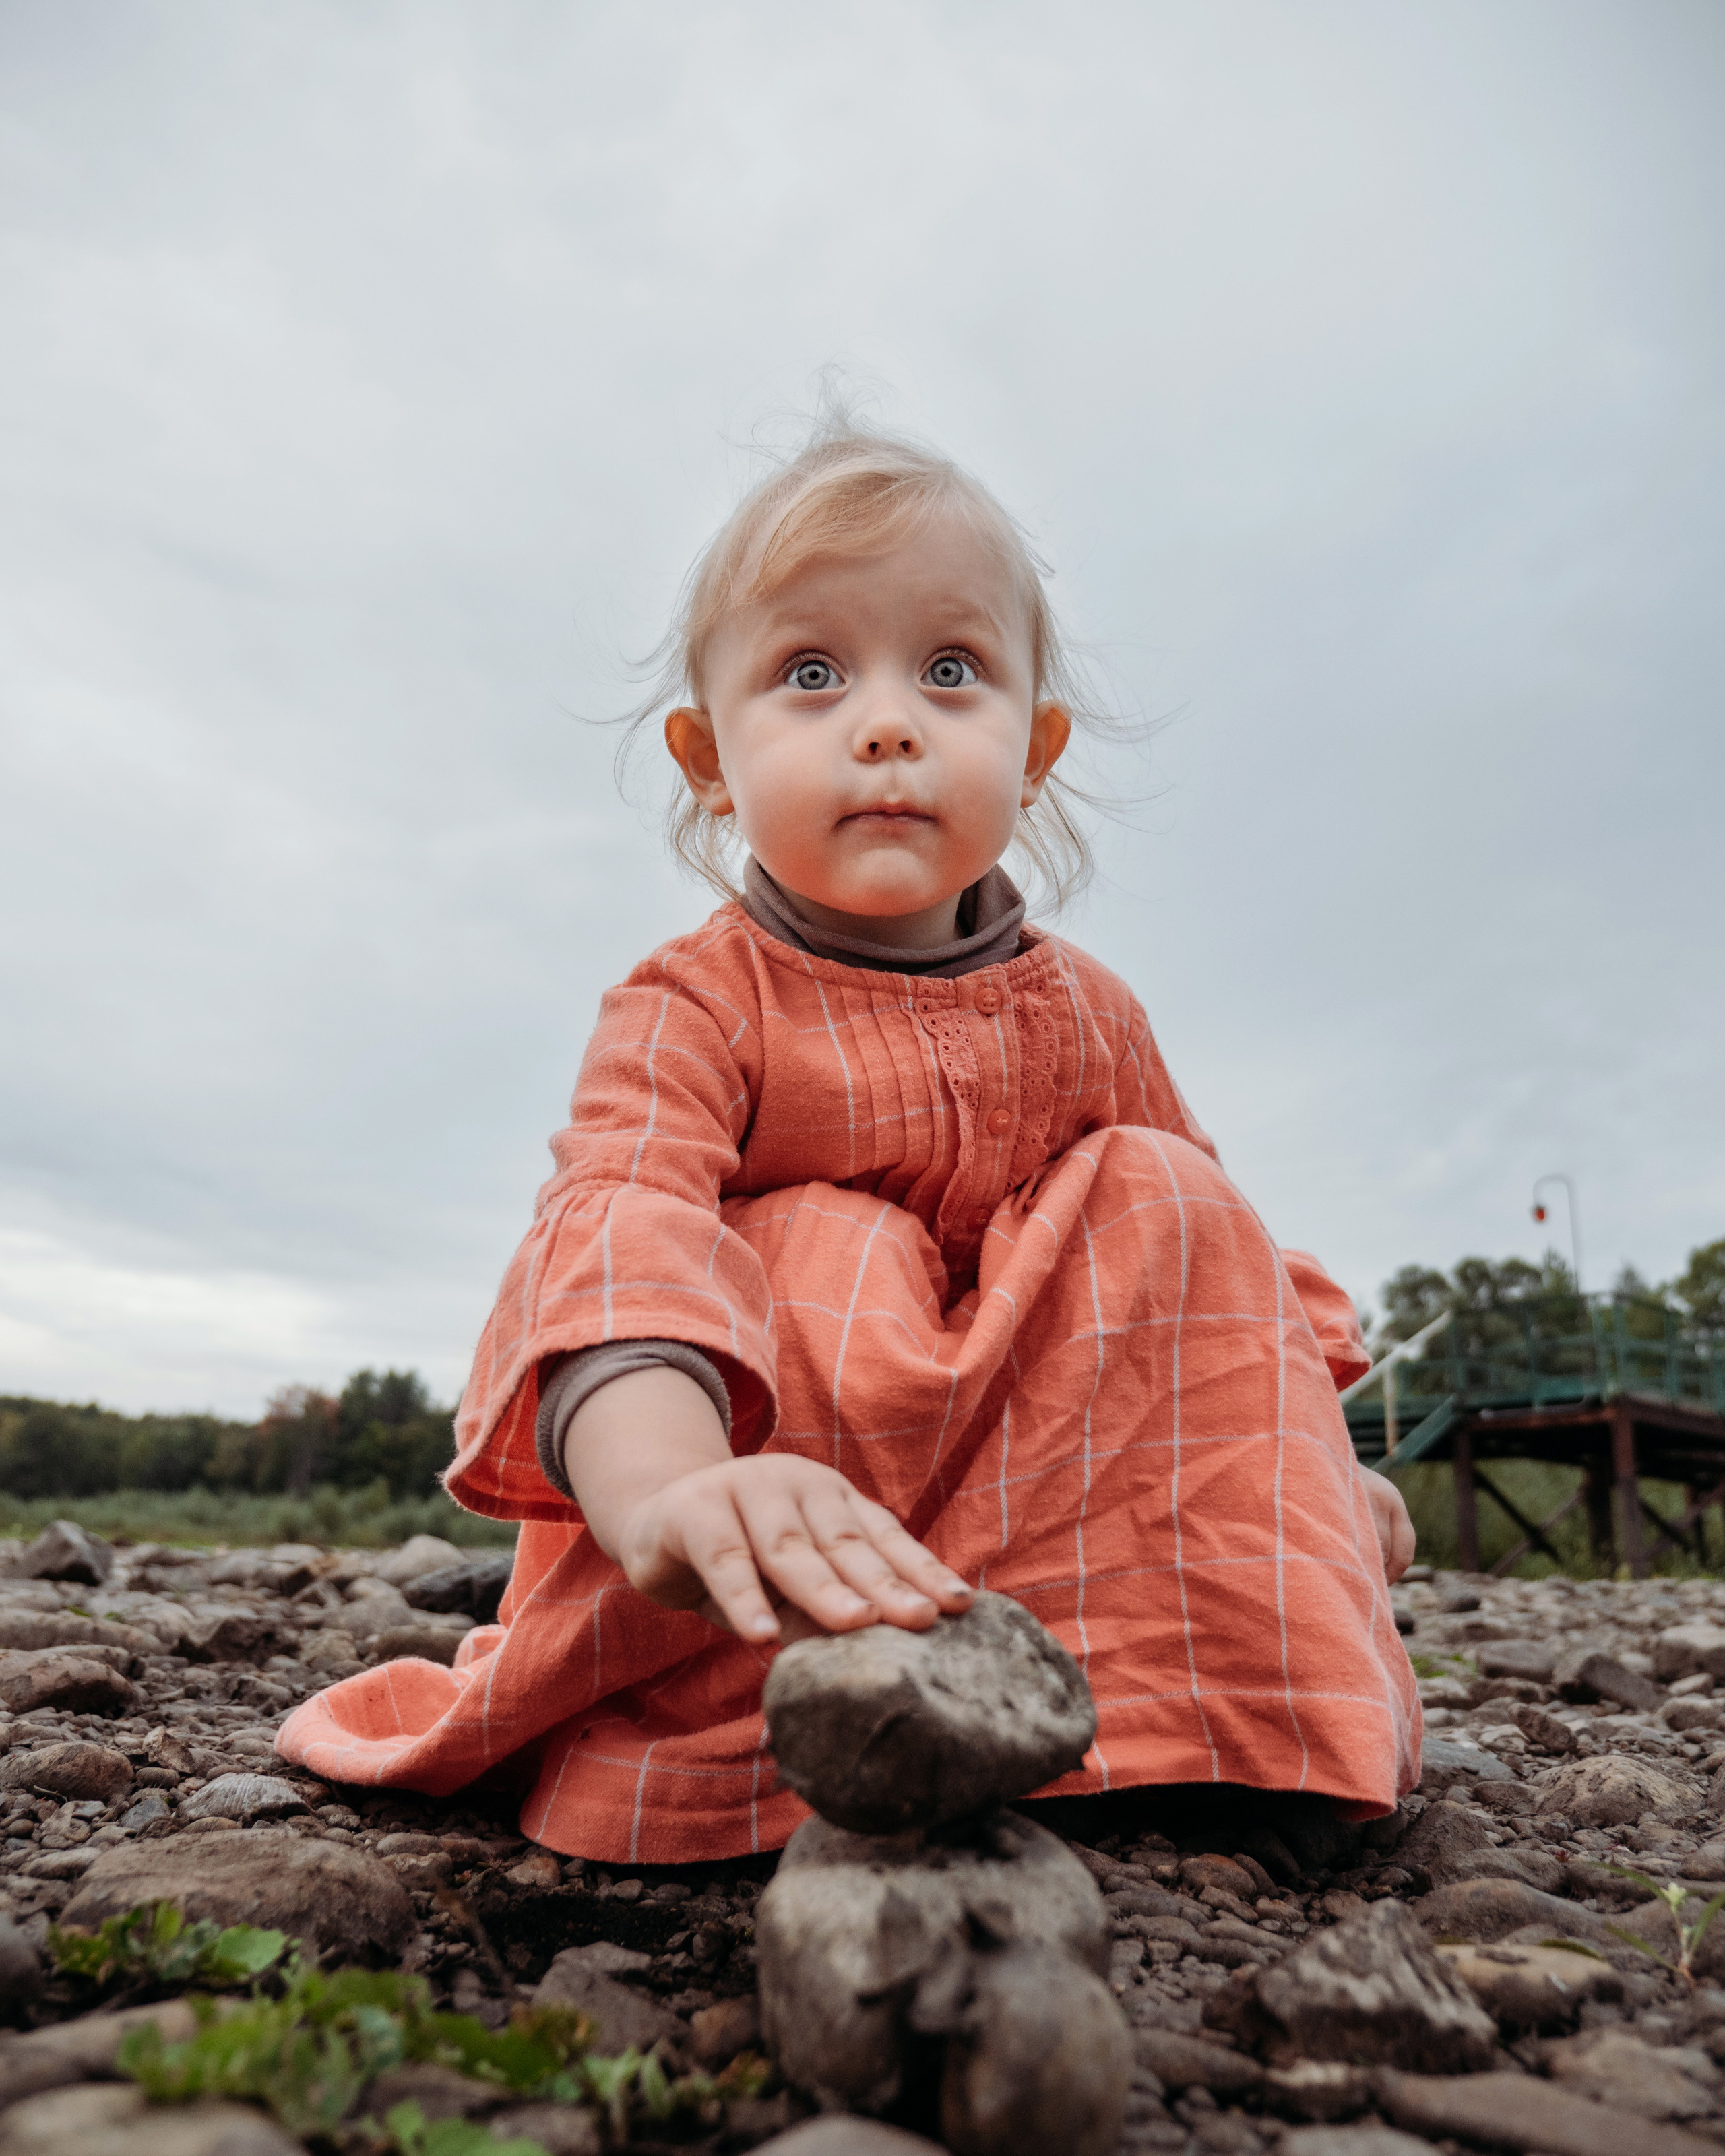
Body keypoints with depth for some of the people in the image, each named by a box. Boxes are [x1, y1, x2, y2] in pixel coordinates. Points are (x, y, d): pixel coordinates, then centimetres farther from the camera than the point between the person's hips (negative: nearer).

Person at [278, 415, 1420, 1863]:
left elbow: (1204, 1248, 15)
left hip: (1049, 1468, 5)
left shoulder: (1085, 1014, 2)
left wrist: (1306, 1460, 13)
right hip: (784, 1419, -4)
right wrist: (666, 1482, -55)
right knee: (813, 1245, -30)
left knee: (1165, 1204, -15)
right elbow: (622, 1225, -35)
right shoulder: (695, 1008, -15)